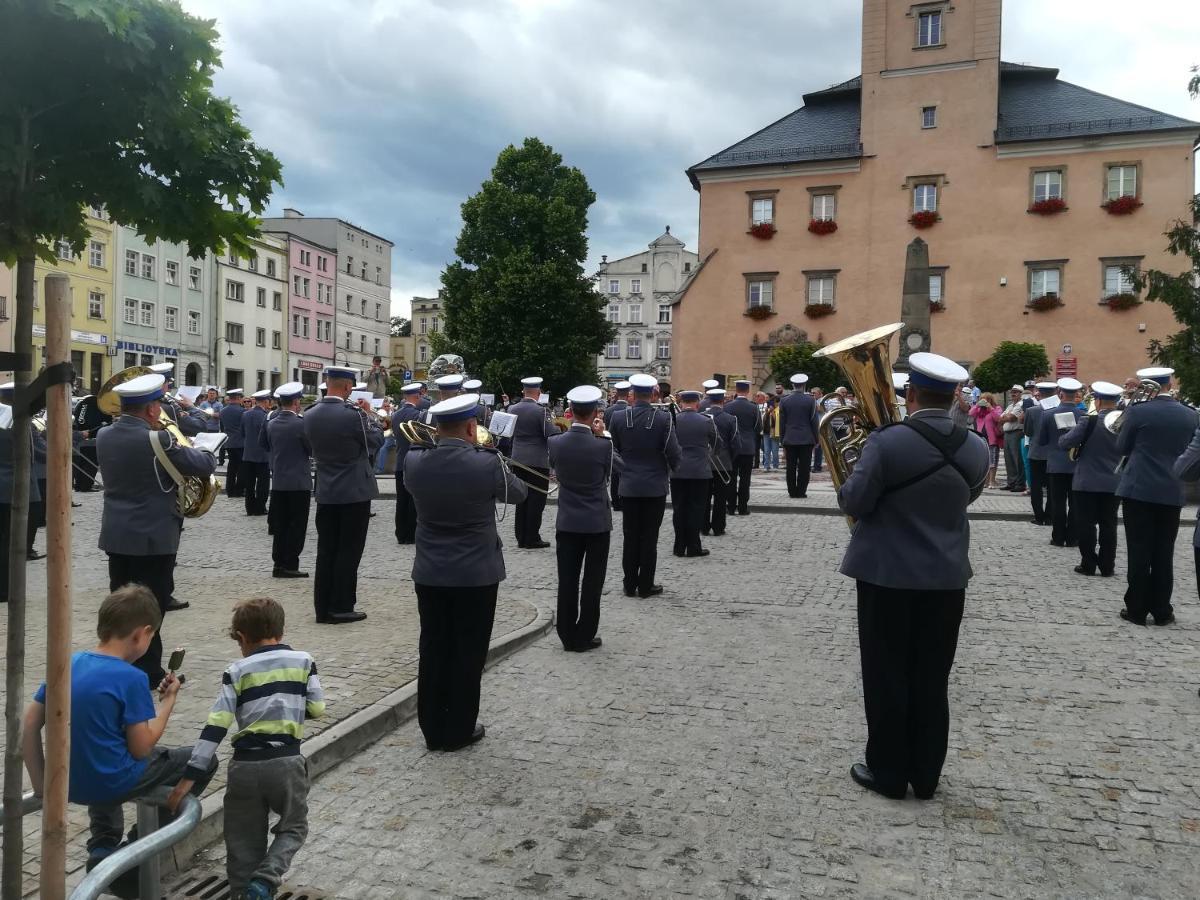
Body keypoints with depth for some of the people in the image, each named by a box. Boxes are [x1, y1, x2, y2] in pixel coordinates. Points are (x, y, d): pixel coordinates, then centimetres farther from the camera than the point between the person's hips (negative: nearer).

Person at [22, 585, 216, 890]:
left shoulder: (67, 664, -2)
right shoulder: (131, 678, -21)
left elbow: (29, 725, 1)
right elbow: (141, 749, -16)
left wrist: (40, 782, 8)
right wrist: (169, 700, -6)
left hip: (70, 784, 7)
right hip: (112, 784, -7)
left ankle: (102, 849, 24)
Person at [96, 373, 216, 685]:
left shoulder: (104, 436, 2)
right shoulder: (156, 440, -19)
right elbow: (206, 465, -13)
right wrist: (199, 452, 9)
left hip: (115, 534, 7)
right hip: (153, 537, -7)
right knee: (150, 607, 3)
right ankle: (146, 672, 10)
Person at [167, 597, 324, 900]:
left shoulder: (237, 670, 1)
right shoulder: (303, 661, 2)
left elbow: (215, 727, -6)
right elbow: (317, 709, 2)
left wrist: (189, 777, -5)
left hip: (245, 766, 1)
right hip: (286, 762, 0)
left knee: (244, 840, 16)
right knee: (293, 827, 18)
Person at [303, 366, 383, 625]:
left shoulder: (309, 415, 0)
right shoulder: (352, 414, -18)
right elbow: (377, 440, -5)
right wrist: (368, 414, 11)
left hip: (325, 493, 6)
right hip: (355, 492, -5)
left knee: (326, 550, 10)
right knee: (348, 551, 2)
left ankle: (323, 607, 15)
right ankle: (341, 607, 7)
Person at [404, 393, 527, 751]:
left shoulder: (414, 463, -6)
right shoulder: (487, 464, -17)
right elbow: (518, 492, 0)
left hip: (429, 573, 4)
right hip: (476, 574, -4)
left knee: (433, 650, 13)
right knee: (468, 653, 8)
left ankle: (433, 728, 23)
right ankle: (459, 730, 18)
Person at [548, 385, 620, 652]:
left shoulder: (555, 443, -9)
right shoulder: (602, 446, -17)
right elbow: (618, 465, 1)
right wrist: (603, 435, 1)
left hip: (567, 522, 3)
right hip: (597, 523, -3)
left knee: (567, 581, 10)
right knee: (592, 583, 8)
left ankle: (567, 635, 18)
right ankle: (584, 637, 14)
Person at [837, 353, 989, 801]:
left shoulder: (887, 442, -17)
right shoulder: (976, 448, -1)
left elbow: (855, 503, -13)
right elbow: (965, 497, 12)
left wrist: (850, 484, 7)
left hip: (888, 576, -4)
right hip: (947, 578, 5)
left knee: (886, 678, 8)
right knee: (931, 681, 14)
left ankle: (887, 772, 18)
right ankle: (925, 775, 24)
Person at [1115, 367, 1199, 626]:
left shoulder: (1138, 411, -10)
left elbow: (1122, 448, 0)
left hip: (1138, 489, -3)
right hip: (1172, 492, 3)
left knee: (1139, 552, 1)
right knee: (1163, 553, 9)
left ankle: (1136, 609, 5)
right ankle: (1161, 610, 13)